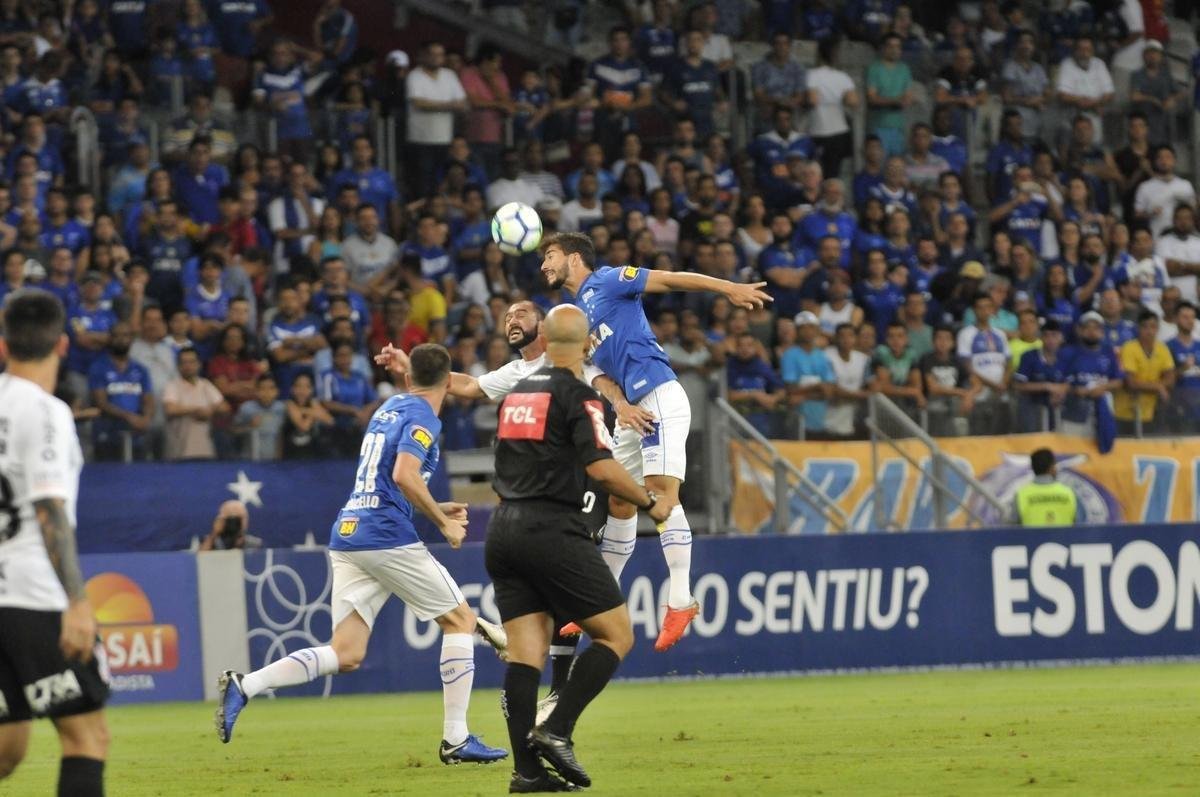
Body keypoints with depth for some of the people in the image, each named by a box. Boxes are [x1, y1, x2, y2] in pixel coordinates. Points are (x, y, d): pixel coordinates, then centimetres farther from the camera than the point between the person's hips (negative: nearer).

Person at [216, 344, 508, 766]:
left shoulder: (387, 409, 21)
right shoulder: (423, 417, -5)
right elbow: (404, 475, -21)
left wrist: (434, 508, 34)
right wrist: (443, 523, -10)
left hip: (346, 536, 8)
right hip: (387, 538, -8)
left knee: (346, 656, 3)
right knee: (460, 619, 8)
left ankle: (244, 685, -13)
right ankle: (456, 740, 4)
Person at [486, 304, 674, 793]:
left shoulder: (517, 393, 16)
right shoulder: (578, 395, -6)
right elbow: (601, 467, -15)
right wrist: (651, 504, -2)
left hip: (503, 531, 7)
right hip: (552, 530, -7)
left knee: (524, 653, 3)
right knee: (616, 635, 1)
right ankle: (556, 731, -13)